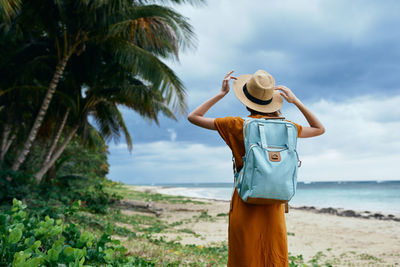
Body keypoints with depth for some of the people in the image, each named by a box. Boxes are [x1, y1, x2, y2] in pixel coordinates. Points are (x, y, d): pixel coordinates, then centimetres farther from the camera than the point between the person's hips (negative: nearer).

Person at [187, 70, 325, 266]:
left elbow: (193, 117, 4)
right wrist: (296, 101, 15)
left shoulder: (238, 126, -6)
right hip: (273, 206, 3)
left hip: (245, 205, -2)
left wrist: (222, 94, 7)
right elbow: (320, 129, 21)